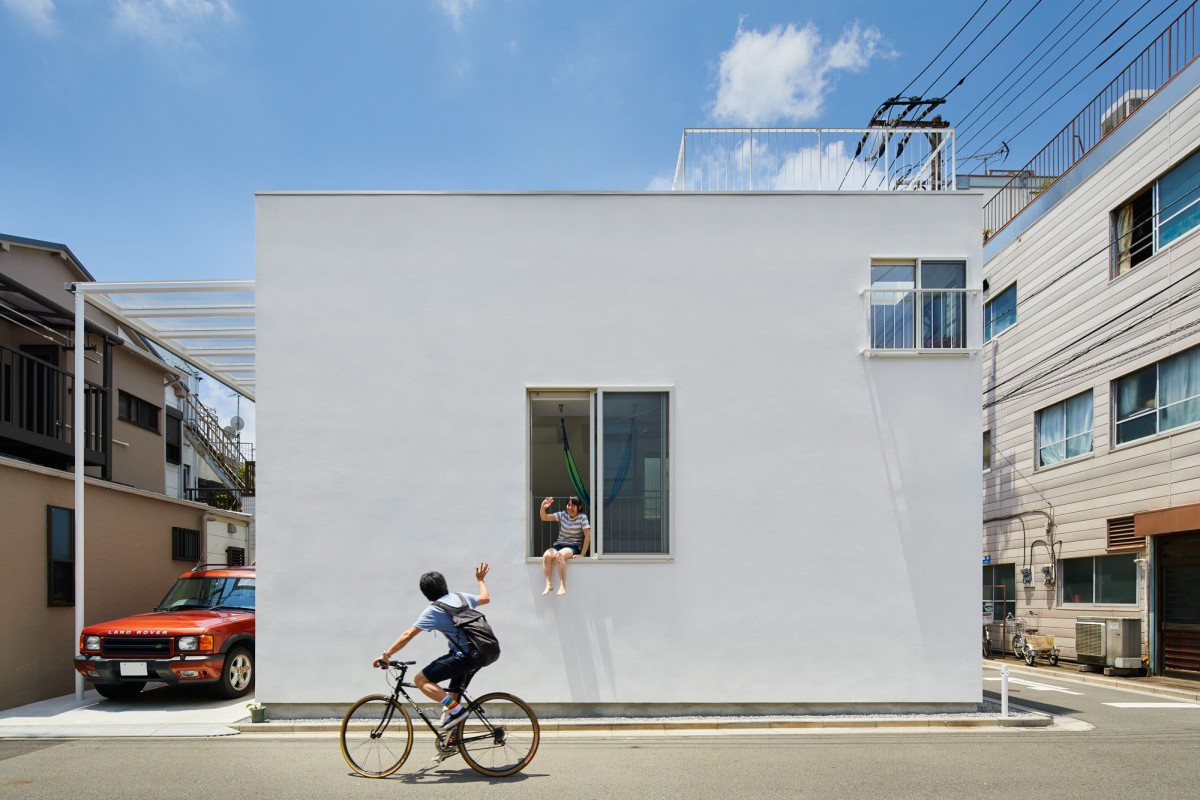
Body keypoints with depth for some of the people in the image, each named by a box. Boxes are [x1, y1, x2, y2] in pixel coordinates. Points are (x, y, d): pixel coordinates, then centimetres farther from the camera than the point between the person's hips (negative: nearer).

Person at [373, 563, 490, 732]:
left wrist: (386, 655, -3)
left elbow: (407, 635, -9)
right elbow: (485, 598, 33)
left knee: (420, 680, -5)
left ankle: (456, 709, -11)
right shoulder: (461, 597, 14)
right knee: (454, 696, 22)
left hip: (464, 656, -8)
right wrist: (480, 580, 50)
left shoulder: (433, 611, -5)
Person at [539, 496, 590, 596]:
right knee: (546, 555, -30)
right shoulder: (562, 515, 7)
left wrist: (582, 554, -13)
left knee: (559, 555, -38)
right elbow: (544, 518, 0)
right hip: (559, 545, 4)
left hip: (574, 547, -4)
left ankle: (563, 586, -37)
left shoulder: (582, 517, -3)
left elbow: (587, 536, -8)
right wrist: (543, 508, -22)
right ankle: (548, 584, -31)